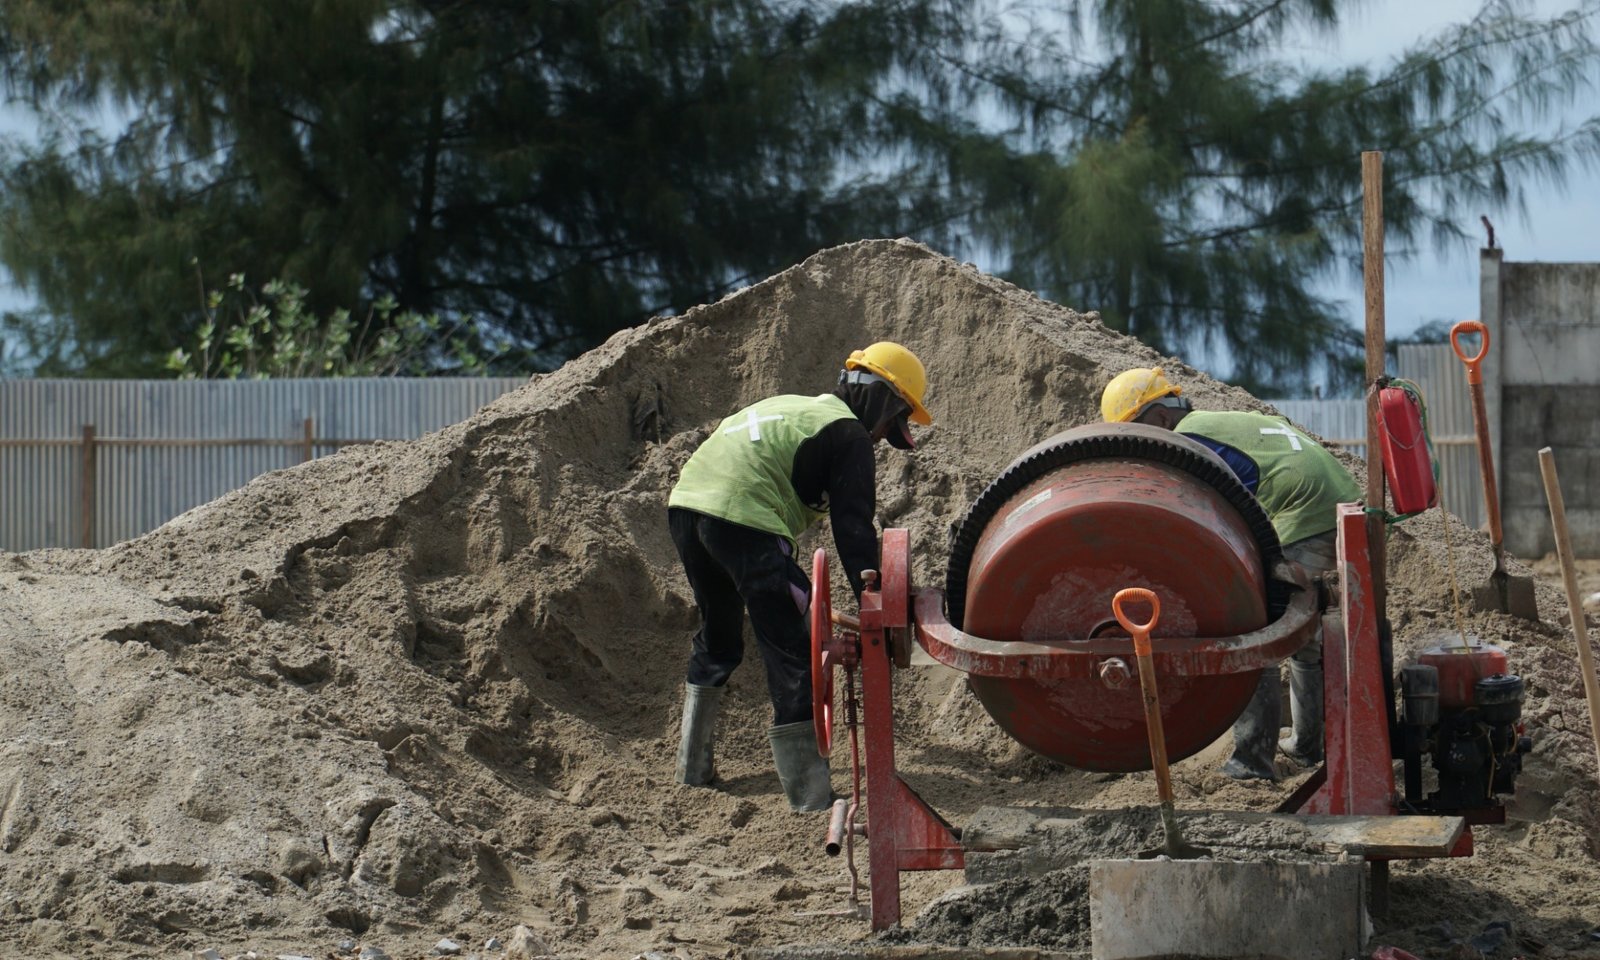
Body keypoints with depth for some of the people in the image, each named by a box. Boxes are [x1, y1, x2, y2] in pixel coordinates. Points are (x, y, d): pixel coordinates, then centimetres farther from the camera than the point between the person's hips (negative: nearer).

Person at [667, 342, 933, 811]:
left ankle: (693, 767, 37)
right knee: (791, 656, -4)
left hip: (684, 502, 9)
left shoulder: (788, 407, 31)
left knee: (718, 637, 28)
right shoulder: (849, 435, 4)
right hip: (741, 519, -9)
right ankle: (810, 798, -7)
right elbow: (854, 531, -5)